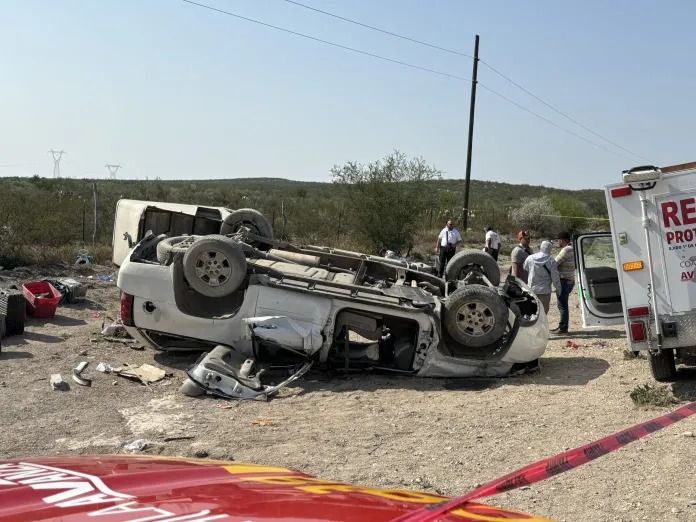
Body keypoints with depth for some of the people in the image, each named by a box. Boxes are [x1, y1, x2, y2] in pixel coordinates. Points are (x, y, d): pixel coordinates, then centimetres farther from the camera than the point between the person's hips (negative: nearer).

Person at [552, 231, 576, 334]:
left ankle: (563, 328, -4)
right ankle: (562, 326, 22)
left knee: (562, 305, -6)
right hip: (569, 280, 10)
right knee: (562, 304, 16)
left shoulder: (565, 250, -16)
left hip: (564, 280, -10)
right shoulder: (571, 250, 15)